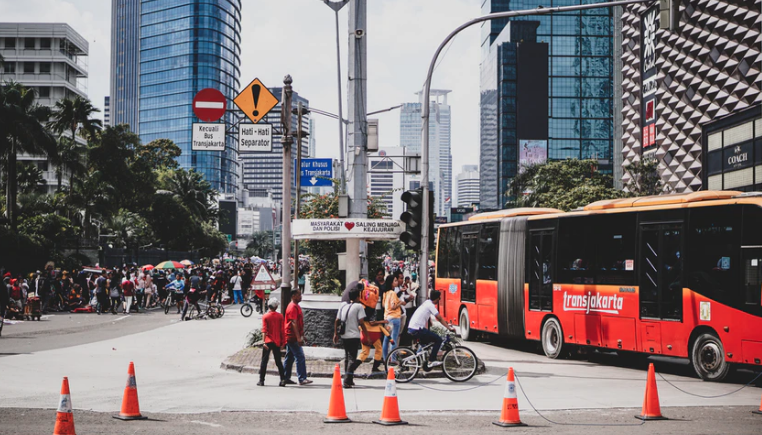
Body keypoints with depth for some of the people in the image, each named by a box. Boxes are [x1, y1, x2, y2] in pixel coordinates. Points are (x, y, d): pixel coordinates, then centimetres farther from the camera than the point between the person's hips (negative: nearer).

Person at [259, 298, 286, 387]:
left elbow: (264, 330, -10)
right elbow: (282, 330, 0)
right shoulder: (280, 316, 0)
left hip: (268, 342, -2)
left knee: (264, 361, 6)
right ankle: (283, 379, -2)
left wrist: (264, 341, -13)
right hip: (277, 342, 2)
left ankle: (261, 380, 5)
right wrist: (283, 342, 7)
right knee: (278, 361, 8)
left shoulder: (265, 316, -4)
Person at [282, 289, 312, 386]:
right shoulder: (293, 307, -14)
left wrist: (302, 335, 25)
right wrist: (298, 337, -25)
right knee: (300, 357, -11)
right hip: (293, 337, -10)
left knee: (289, 358, 12)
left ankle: (286, 378, 16)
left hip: (291, 338, 10)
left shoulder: (296, 306, 17)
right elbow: (294, 323, -21)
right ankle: (302, 379, -12)